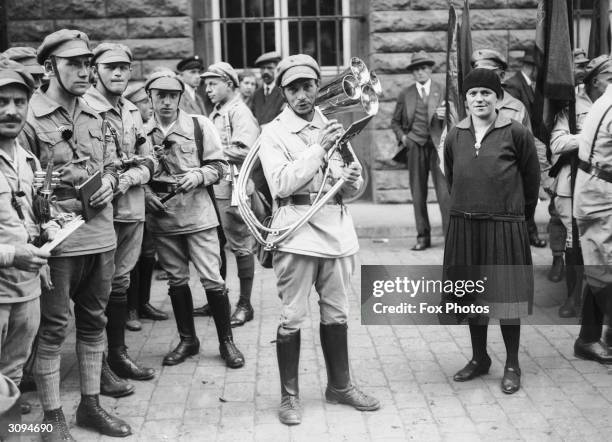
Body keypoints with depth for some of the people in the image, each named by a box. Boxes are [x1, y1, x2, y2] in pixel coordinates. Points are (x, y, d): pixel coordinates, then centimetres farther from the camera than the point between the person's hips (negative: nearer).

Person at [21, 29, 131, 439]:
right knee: (54, 327, 2)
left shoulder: (94, 116, 11)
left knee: (94, 320, 15)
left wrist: (109, 182, 1)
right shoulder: (31, 116, -8)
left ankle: (91, 404, 28)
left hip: (101, 235, 7)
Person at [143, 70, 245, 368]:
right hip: (161, 216, 3)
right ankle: (187, 340, 27)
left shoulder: (200, 125, -1)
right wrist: (146, 194, -4)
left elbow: (218, 166, 0)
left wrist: (197, 175, -17)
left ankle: (226, 342, 11)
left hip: (198, 212, -2)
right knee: (176, 280, 12)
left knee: (212, 279, -3)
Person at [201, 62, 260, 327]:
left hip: (233, 188, -9)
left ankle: (245, 304, 8)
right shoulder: (215, 114, 18)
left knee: (240, 246, -1)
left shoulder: (239, 112, -10)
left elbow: (245, 151, -21)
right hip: (215, 188, 9)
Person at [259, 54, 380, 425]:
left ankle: (340, 385, 28)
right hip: (297, 230, -5)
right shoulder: (273, 133, -1)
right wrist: (319, 148, -15)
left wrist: (354, 179, -7)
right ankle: (290, 395, 13)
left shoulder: (333, 127, 14)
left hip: (336, 228, 5)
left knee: (336, 314, 14)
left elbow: (350, 188, 17)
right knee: (292, 317, -1)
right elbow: (281, 184, -14)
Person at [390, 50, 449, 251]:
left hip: (438, 146, -2)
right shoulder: (405, 95, 11)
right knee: (418, 194, 3)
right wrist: (402, 137, 1)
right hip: (415, 146, 2)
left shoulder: (443, 91, 7)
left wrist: (444, 115, -14)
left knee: (444, 192, -10)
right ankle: (423, 236, 10)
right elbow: (395, 122, 19)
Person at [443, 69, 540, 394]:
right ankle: (479, 358, 29)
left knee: (506, 294, 3)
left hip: (505, 226, -4)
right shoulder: (455, 136, 3)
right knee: (472, 295, 13)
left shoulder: (516, 133, -8)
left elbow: (532, 178, 3)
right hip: (464, 226, 4)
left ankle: (512, 365, 17)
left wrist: (519, 211, 12)